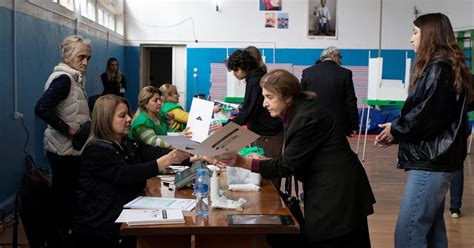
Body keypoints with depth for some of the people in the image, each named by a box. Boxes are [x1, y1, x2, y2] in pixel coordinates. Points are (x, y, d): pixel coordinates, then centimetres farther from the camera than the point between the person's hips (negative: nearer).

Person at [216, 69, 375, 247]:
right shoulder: (297, 112, 8)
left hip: (337, 193, -9)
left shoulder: (307, 117, -21)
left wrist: (243, 162, -20)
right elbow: (293, 160, 13)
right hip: (329, 191, 9)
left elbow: (288, 165, -19)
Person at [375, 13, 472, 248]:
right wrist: (397, 131, 4)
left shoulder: (439, 68, -13)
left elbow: (429, 114, -21)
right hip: (435, 158, 10)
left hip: (431, 160, -10)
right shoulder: (445, 66, 17)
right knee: (432, 228, 15)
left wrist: (396, 130, -6)